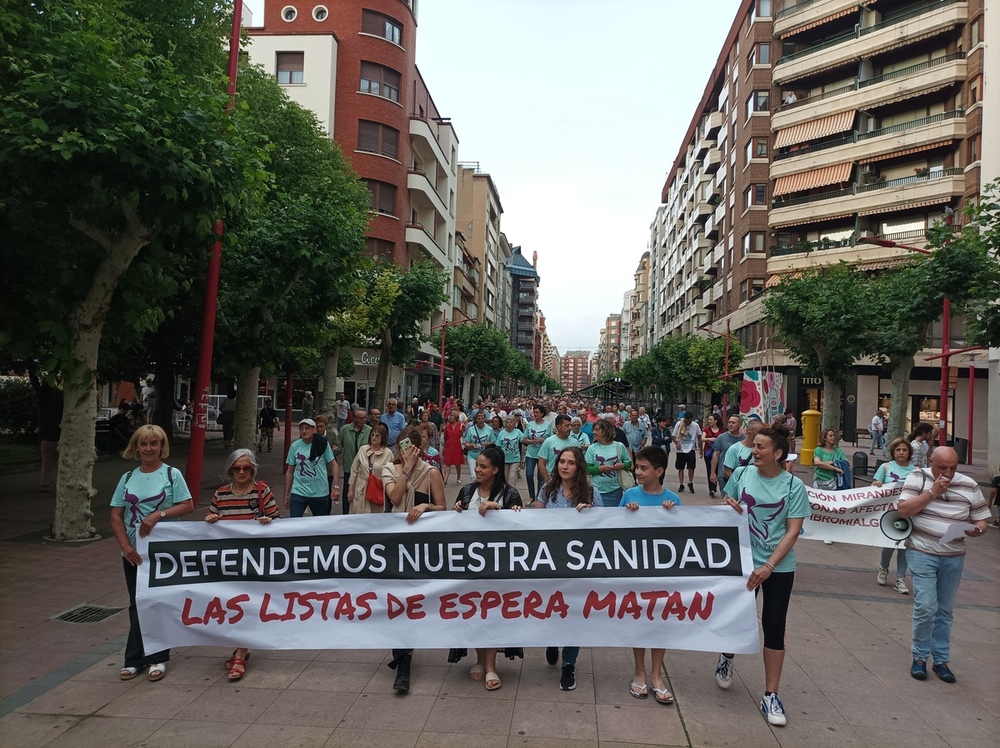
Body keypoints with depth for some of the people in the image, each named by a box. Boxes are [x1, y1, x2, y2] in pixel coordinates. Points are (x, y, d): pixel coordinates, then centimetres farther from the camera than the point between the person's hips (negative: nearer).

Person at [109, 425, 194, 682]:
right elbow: (116, 516, 3)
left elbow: (188, 506, -8)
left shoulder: (172, 474, -3)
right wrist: (126, 546, -9)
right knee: (137, 604, 10)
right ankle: (136, 659, 22)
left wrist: (158, 514, -21)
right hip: (133, 553, 3)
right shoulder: (128, 478, 6)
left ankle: (157, 658, 19)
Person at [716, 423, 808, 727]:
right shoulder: (741, 474, -4)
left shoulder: (794, 486, -9)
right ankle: (726, 656, 45)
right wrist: (728, 509, -14)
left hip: (779, 567, -1)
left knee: (774, 625, 4)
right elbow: (726, 512, 10)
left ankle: (771, 695, 17)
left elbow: (792, 532, -11)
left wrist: (768, 567, -18)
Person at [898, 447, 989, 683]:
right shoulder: (918, 478, -4)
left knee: (945, 611, 11)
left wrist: (976, 530, -15)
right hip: (922, 553, -3)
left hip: (954, 557, 3)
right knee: (926, 607, -8)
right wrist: (932, 492, -18)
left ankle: (941, 659, 24)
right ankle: (920, 657, 10)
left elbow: (982, 521, 9)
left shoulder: (970, 486, 3)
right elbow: (903, 510, -12)